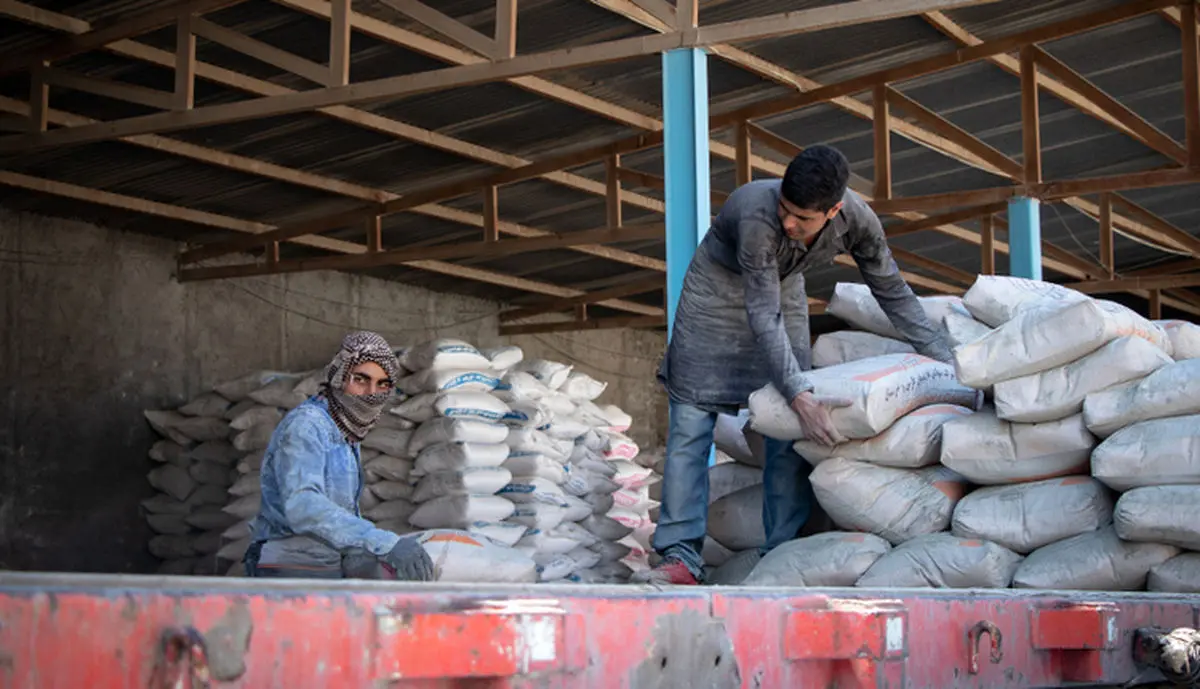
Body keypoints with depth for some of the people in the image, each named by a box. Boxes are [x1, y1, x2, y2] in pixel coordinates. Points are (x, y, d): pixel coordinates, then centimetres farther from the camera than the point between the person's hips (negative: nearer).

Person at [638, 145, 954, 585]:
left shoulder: (857, 219, -25)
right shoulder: (758, 215, -40)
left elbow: (893, 293, -9)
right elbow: (763, 317, -39)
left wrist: (945, 361, -9)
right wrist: (801, 396, -46)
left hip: (783, 293, 4)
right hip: (718, 291, -4)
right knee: (691, 421, -12)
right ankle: (681, 557, -13)